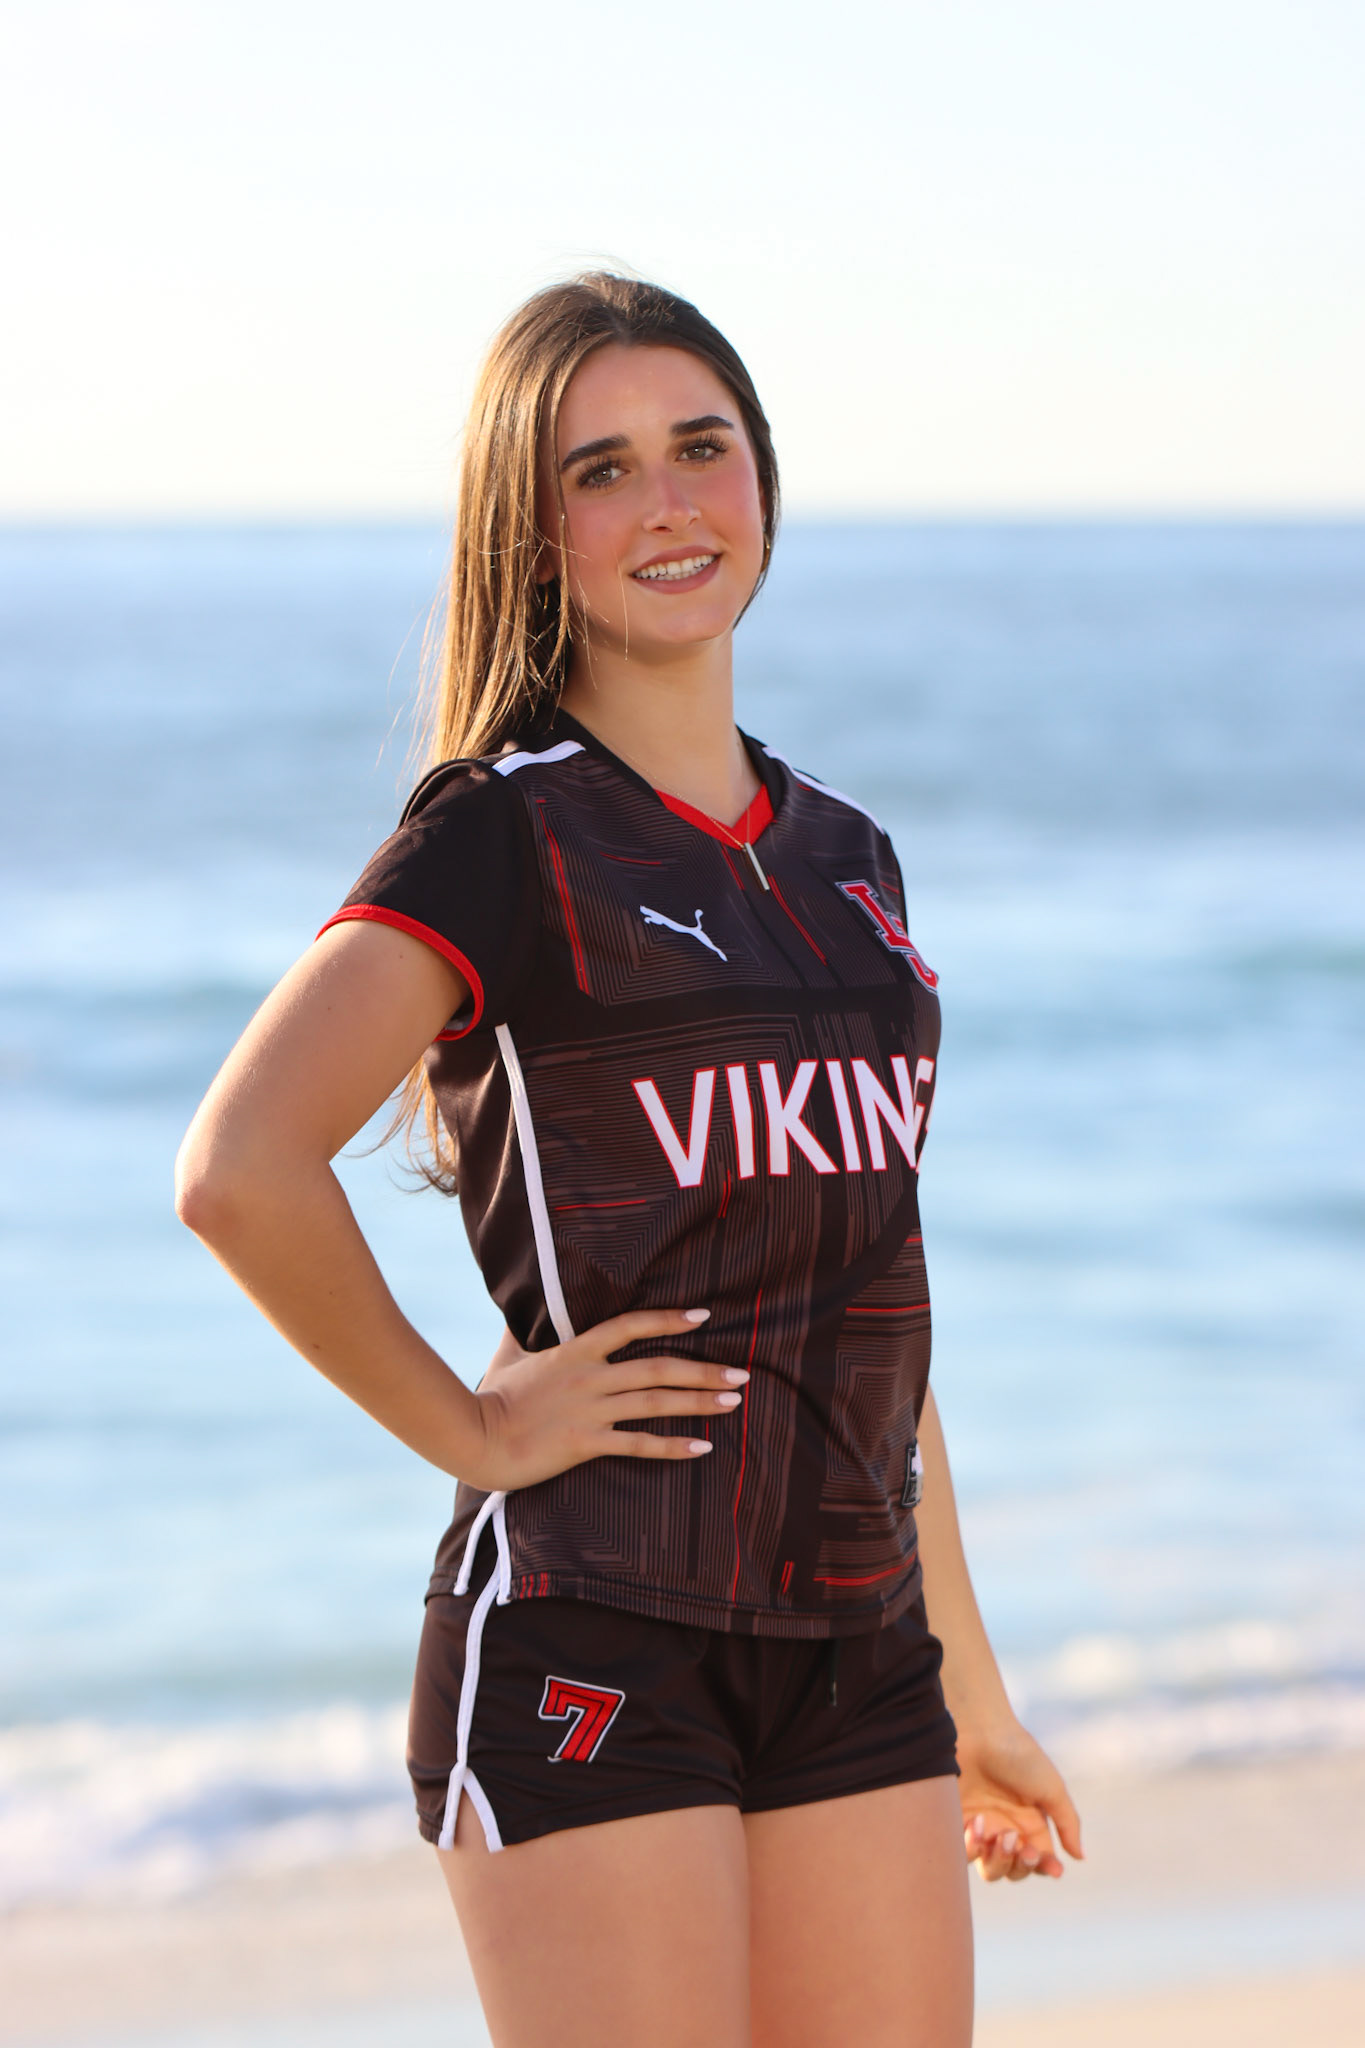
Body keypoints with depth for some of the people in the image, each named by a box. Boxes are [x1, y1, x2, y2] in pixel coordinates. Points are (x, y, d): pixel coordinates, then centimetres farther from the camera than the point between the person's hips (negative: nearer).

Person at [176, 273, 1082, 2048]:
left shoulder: (843, 856, 15)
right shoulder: (506, 836, -6)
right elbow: (240, 1171, -20)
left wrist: (969, 1689, 21)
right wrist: (470, 1428, -12)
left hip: (855, 1659, 6)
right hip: (586, 1640, -6)